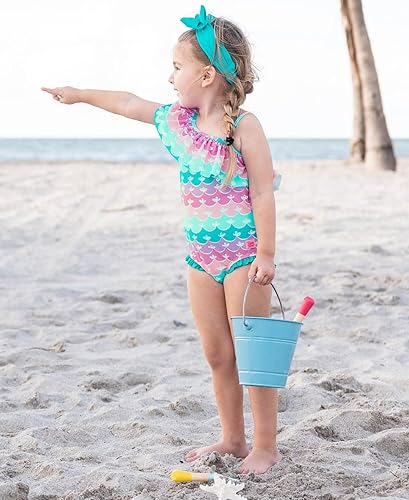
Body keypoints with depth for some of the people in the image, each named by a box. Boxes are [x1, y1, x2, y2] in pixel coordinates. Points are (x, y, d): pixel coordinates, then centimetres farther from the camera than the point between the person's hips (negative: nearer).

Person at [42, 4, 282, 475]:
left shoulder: (244, 126, -14)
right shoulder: (177, 119, 7)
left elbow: (263, 193, -14)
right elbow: (129, 103, 23)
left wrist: (266, 254, -17)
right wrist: (81, 95, 33)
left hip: (243, 255, -7)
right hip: (201, 257, 7)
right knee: (217, 355, 12)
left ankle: (265, 446, 9)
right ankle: (232, 439, 24)